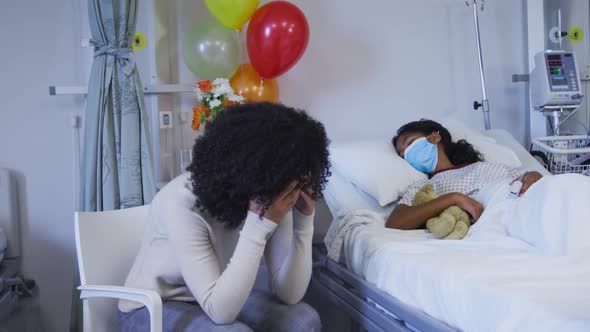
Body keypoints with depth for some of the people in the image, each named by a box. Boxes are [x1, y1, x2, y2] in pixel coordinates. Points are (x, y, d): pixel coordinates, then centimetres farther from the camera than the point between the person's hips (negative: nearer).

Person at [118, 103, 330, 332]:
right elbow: (220, 311, -36)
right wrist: (259, 225, -41)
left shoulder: (272, 201, -15)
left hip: (218, 298, 6)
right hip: (152, 307, -5)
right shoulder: (184, 202, -33)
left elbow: (289, 294, -16)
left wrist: (304, 220, -26)